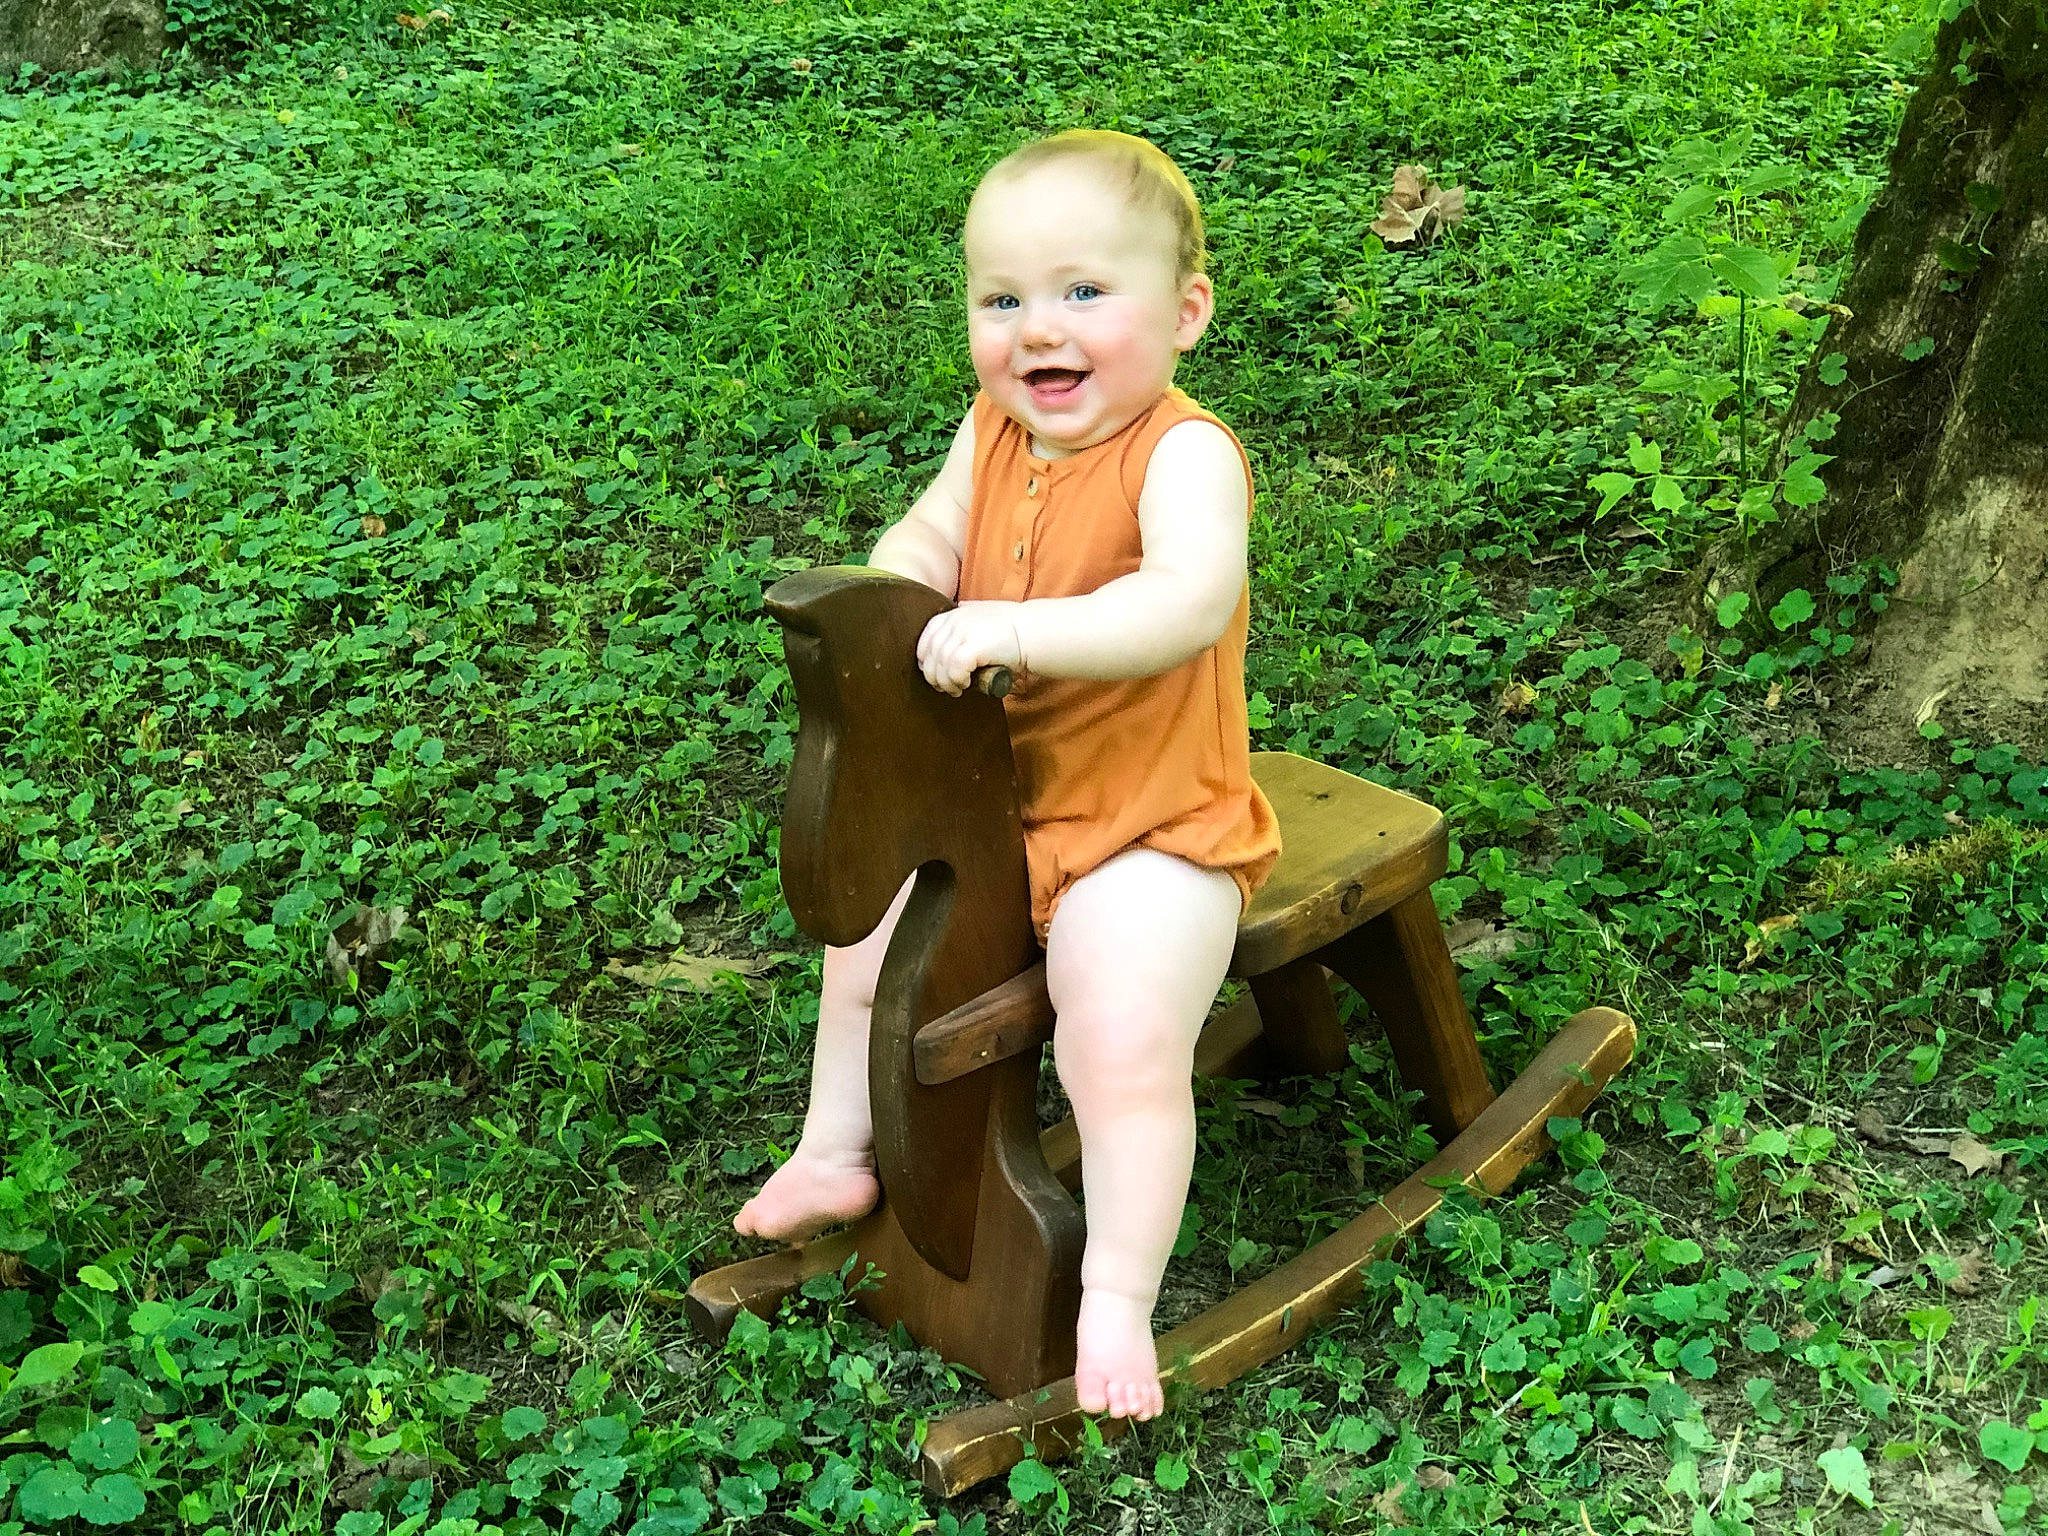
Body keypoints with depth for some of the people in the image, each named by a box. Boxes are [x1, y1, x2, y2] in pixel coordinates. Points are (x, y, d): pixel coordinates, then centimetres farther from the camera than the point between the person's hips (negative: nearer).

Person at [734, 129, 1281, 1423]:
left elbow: (1189, 602, -40)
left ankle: (1117, 1304, -3)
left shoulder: (1183, 455, -24)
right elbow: (932, 530, 8)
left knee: (1125, 1046, -20)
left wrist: (1013, 628, -47)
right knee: (864, 936, 18)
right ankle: (837, 1155, 40)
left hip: (1153, 829, -8)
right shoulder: (995, 432, -2)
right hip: (989, 805, 8)